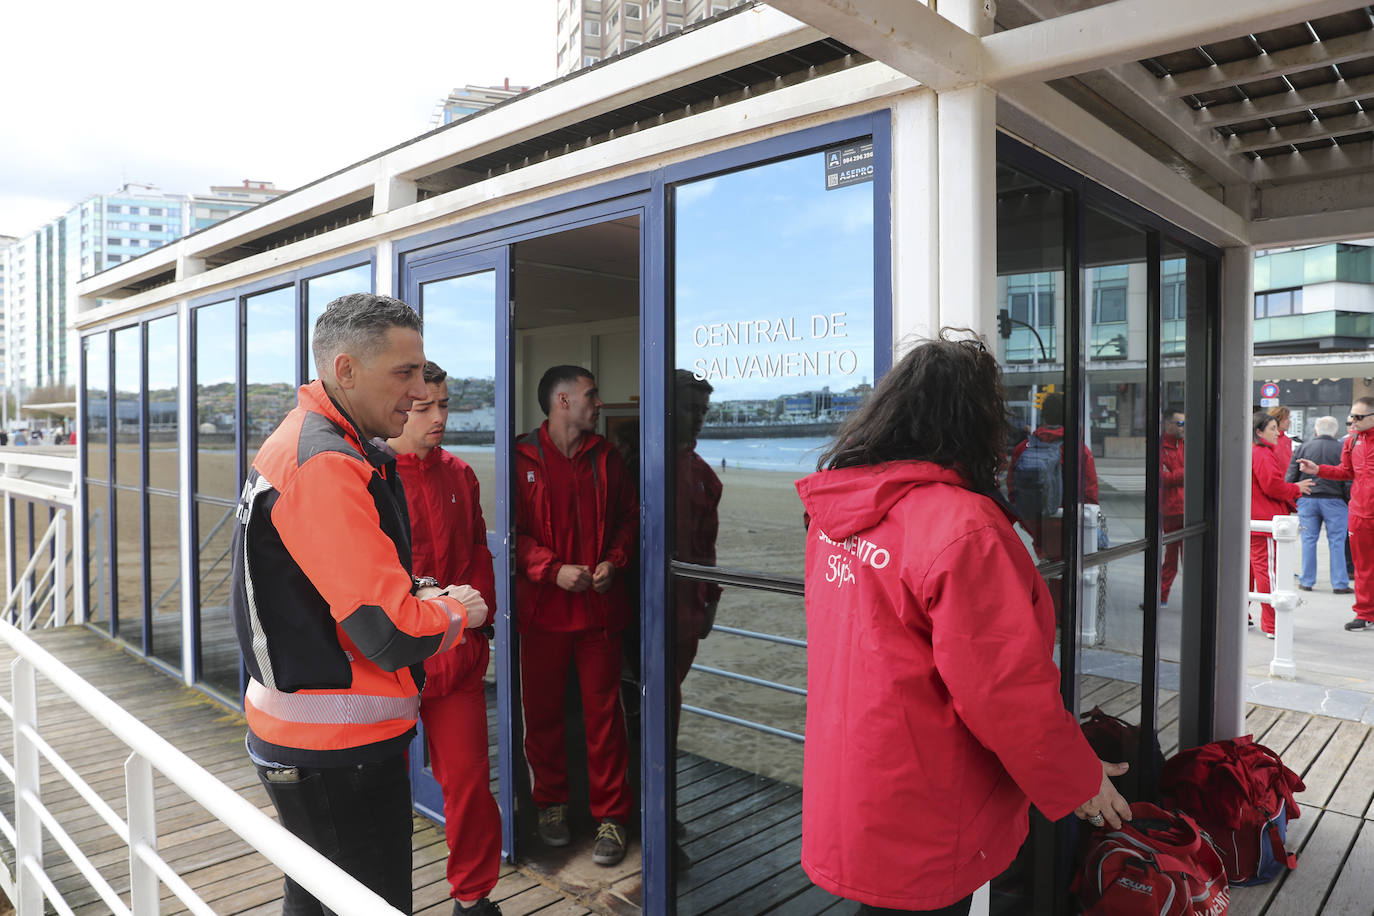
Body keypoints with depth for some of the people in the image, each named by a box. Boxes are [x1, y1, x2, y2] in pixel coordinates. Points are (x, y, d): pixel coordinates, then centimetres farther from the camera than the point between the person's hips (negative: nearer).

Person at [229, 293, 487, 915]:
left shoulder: (302, 442, 9)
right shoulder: (326, 466, -25)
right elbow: (392, 634, -28)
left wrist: (422, 600, 3)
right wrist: (458, 611, -9)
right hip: (338, 749, -10)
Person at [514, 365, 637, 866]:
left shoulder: (606, 457, 8)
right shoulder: (522, 458, -4)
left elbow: (628, 516, 13)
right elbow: (512, 531, -5)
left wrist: (614, 561, -4)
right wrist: (554, 569, -16)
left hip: (600, 606, 2)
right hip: (542, 607, -2)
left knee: (604, 712, 5)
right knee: (543, 711, 11)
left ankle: (611, 816, 18)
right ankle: (551, 804, 31)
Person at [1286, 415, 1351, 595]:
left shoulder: (1302, 448, 2)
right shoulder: (1342, 450, -3)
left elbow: (1290, 477, 3)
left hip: (1307, 500, 2)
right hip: (1334, 501, -1)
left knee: (1308, 541, 8)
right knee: (1337, 542, 5)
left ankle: (1306, 581, 13)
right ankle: (1339, 584, 7)